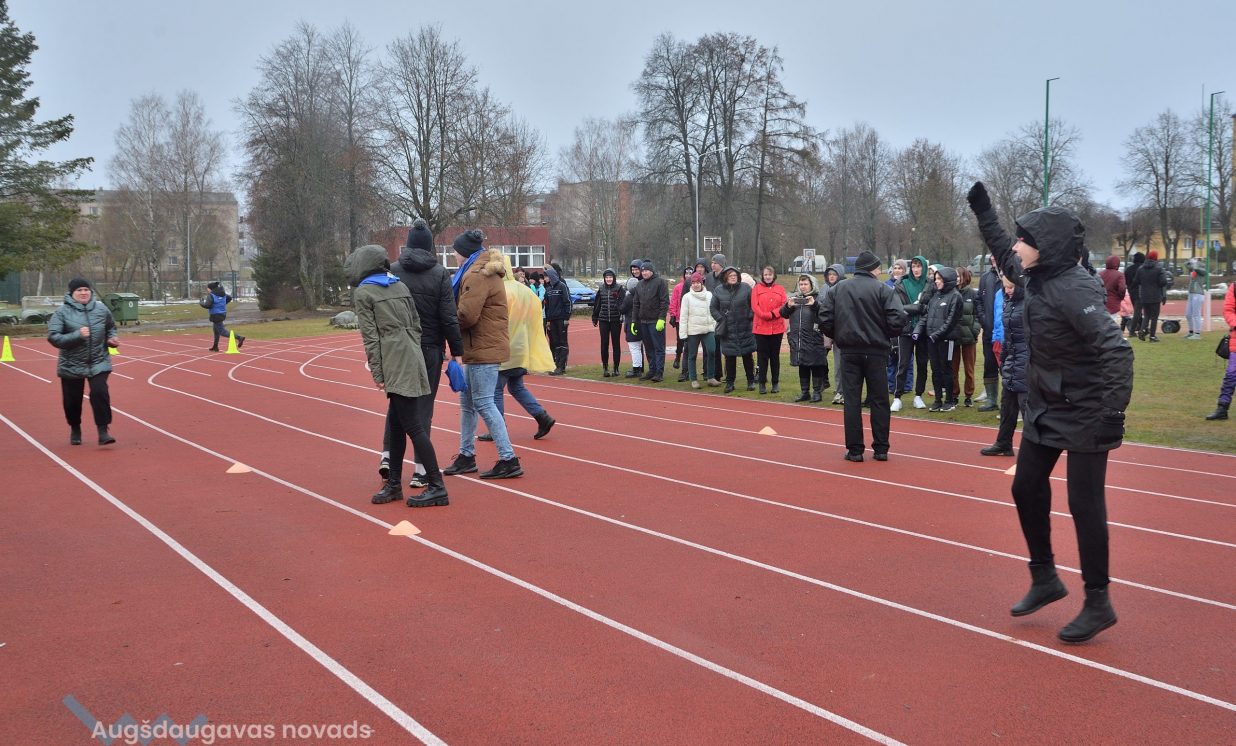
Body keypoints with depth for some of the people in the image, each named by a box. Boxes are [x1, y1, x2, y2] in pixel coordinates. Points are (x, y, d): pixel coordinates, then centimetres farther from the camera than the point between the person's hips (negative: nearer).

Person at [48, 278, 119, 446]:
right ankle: (75, 430, 34)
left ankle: (103, 431, -8)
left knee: (100, 393, -16)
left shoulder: (101, 309, 1)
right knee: (72, 400, 10)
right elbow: (53, 337, -15)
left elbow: (111, 328, 19)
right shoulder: (62, 312, -8)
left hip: (99, 363, 1)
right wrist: (77, 335, -25)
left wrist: (112, 339, -2)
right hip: (71, 366, 0)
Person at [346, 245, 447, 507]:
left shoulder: (363, 293, -2)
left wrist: (376, 373, -6)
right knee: (396, 423, 14)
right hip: (413, 357, 7)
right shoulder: (400, 286, 16)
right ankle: (394, 484, 20)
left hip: (395, 365, -7)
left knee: (413, 425, -5)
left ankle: (437, 487, -4)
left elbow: (370, 336, -7)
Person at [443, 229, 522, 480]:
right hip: (481, 348, 11)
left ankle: (509, 460, -5)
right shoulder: (487, 271, 17)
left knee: (483, 403, -8)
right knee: (467, 401, 16)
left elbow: (466, 316, -22)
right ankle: (466, 456, 26)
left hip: (484, 349, -11)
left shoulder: (477, 275, -15)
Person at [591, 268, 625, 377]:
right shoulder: (601, 289, 9)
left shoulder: (620, 289, -1)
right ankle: (605, 367, 10)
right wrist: (595, 318, 14)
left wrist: (621, 311, -26)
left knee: (616, 344, 4)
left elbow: (622, 303, -8)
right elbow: (596, 304, 14)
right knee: (604, 344, 2)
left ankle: (616, 368, 12)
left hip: (616, 320, -2)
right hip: (603, 320, 2)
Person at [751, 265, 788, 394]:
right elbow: (754, 306, -7)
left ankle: (775, 383, 16)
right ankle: (762, 383, 9)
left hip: (777, 328, 2)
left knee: (775, 356, 8)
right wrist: (767, 315, -18)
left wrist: (774, 313, -17)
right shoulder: (756, 289, 3)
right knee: (762, 356, 2)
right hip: (760, 327, -2)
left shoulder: (780, 289, 9)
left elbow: (784, 305, 0)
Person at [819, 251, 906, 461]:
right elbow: (897, 318, -14)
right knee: (879, 399, 7)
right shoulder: (882, 289, -6)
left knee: (852, 400, 4)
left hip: (848, 351, 2)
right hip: (875, 351, -2)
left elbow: (824, 317, -1)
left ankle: (854, 449, 4)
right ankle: (881, 448, 10)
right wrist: (887, 336, 5)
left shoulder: (838, 289, 3)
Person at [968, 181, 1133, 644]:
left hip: (1085, 415, -9)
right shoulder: (1035, 278, 1)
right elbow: (1002, 253, 24)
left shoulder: (1074, 290, -25)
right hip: (1044, 409, 9)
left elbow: (1116, 351, -29)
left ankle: (1098, 604, 13)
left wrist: (1113, 412, -32)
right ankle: (1045, 579, 31)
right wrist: (982, 209, 23)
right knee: (1026, 489, 15)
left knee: (1084, 505, -1)